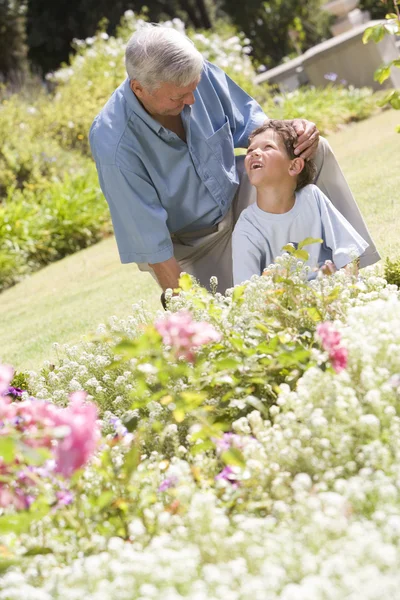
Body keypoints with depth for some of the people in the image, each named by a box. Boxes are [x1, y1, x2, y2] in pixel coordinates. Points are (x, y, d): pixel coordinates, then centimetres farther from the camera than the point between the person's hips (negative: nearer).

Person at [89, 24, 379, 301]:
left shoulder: (200, 74, -20)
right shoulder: (115, 146, -35)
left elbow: (247, 122, -1)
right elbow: (151, 243, -29)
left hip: (234, 195, 6)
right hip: (190, 246, -6)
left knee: (317, 152, -8)